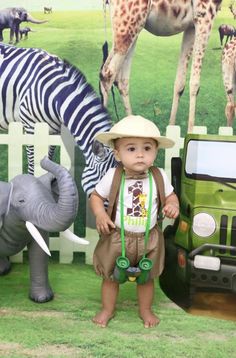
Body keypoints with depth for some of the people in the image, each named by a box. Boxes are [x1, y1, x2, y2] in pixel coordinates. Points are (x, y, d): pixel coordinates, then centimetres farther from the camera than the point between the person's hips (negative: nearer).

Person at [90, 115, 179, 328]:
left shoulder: (159, 176, -10)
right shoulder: (112, 176, -15)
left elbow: (170, 195, 7)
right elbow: (96, 196, -2)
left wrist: (172, 205, -15)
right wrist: (100, 215, -19)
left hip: (148, 239, 1)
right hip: (116, 238, -1)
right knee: (110, 276, 15)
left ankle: (145, 310, 43)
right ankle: (108, 309, 40)